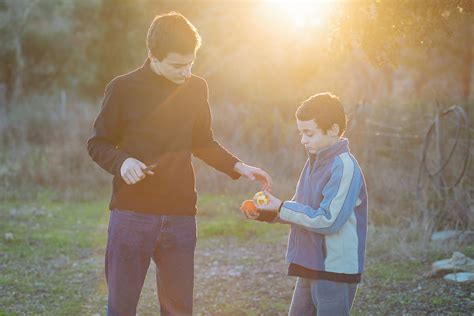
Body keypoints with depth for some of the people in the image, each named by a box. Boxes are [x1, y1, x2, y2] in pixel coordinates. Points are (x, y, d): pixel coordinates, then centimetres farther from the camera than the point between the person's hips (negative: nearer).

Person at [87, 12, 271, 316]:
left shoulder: (196, 89, 6)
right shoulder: (123, 89, -4)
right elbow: (98, 144, 3)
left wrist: (239, 167, 5)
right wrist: (122, 161, -17)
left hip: (181, 217, 3)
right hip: (132, 215, -3)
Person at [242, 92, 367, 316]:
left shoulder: (345, 167, -18)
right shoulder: (314, 162, 10)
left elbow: (327, 220, -23)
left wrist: (281, 209, -17)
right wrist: (265, 213, 0)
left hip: (336, 272, -9)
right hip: (309, 267, 9)